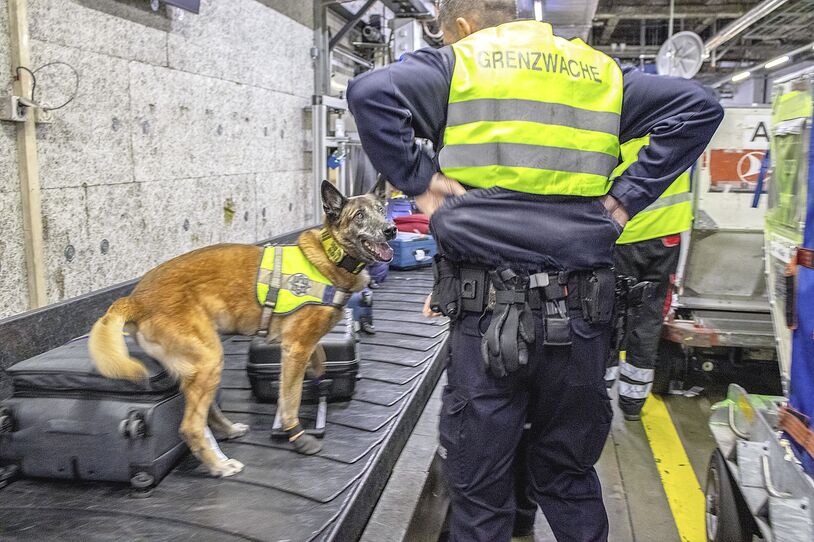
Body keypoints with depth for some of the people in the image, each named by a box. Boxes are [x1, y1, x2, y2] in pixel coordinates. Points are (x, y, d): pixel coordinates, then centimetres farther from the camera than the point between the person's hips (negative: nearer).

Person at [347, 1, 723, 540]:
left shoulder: (456, 64, 5)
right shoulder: (599, 71, 16)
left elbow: (371, 92, -10)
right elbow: (698, 106, 11)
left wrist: (418, 181, -4)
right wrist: (627, 197, 6)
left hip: (488, 311, -3)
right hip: (581, 312, 4)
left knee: (480, 491, 10)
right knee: (571, 476, 22)